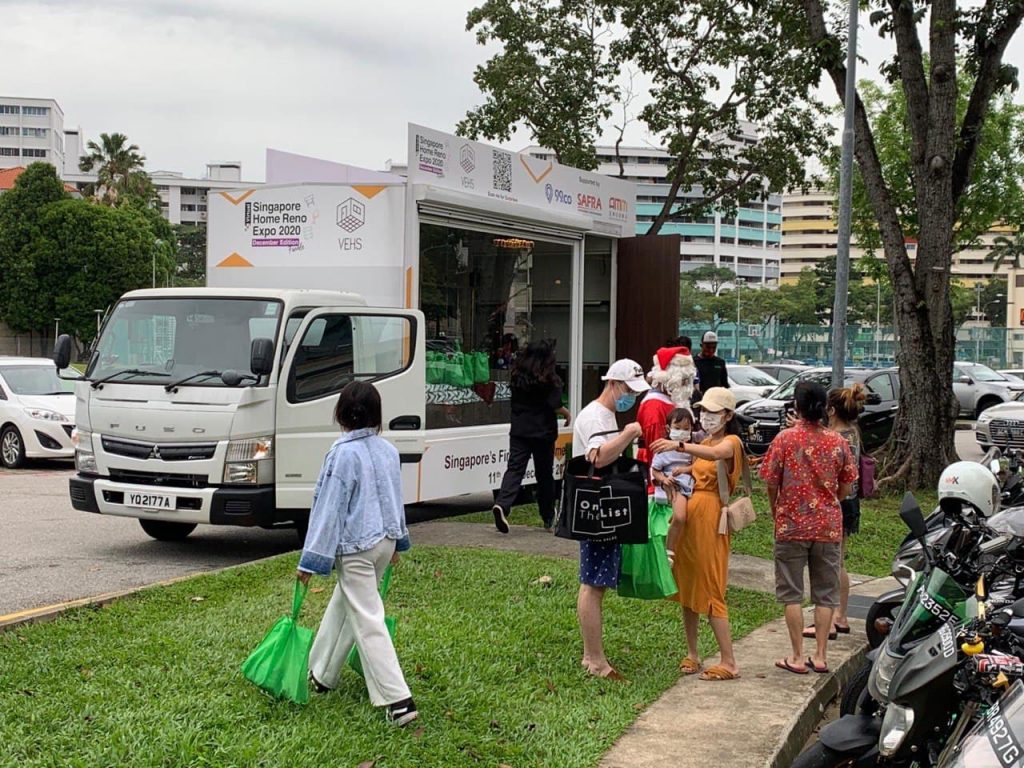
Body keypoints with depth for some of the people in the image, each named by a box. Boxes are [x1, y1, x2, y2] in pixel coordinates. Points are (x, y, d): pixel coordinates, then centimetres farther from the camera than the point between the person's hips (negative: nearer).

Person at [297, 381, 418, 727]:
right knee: (342, 606, 23)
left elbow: (329, 507, -17)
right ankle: (321, 675, 37)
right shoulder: (388, 450, 3)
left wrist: (311, 559, -12)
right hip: (386, 541, 8)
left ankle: (399, 701, -9)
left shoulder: (343, 453, -18)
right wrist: (397, 540, 29)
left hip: (356, 548, -8)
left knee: (368, 621, -5)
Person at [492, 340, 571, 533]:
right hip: (543, 432, -3)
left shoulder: (517, 377, 4)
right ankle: (548, 519, 23)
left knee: (514, 469, -4)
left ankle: (502, 504, -30)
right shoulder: (550, 381, -10)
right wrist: (567, 414, 6)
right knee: (544, 474, 11)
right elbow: (555, 407, -14)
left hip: (519, 431, 3)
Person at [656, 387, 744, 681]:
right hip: (689, 515, 8)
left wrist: (680, 445, -46)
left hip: (711, 519, -8)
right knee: (686, 588, 10)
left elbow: (716, 454, -31)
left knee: (710, 591, -7)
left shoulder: (731, 442, -6)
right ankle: (692, 654, 19)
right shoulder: (703, 443, 20)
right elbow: (692, 470, 8)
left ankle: (729, 663, -2)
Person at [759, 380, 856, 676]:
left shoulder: (785, 439, -10)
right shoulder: (837, 441, -2)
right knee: (825, 594, 11)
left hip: (792, 525, -2)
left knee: (792, 593, 6)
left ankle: (797, 657, 7)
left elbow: (771, 483, -5)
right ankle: (820, 656, 14)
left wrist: (776, 513, 12)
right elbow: (846, 488, 4)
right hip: (828, 526, 2)